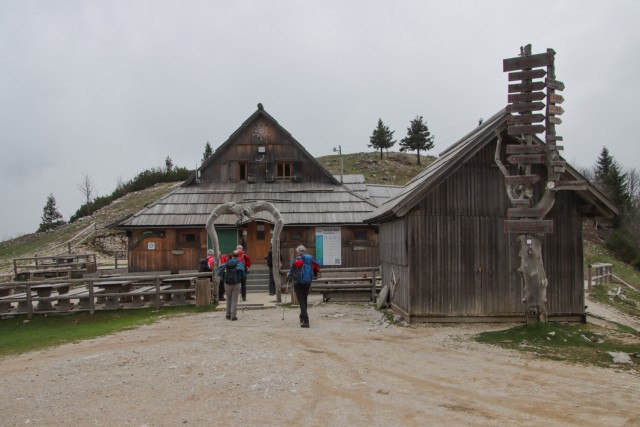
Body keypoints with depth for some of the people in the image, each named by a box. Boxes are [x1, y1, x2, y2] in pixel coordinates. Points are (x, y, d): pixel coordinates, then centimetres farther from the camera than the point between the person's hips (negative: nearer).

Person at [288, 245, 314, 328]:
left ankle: (306, 321, -14)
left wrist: (288, 275, 18)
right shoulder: (310, 260, 2)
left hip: (298, 283, -4)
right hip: (307, 283, 5)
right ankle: (302, 318, 33)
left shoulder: (296, 261, -9)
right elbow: (312, 272, 6)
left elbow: (291, 273, -5)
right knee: (304, 301, 19)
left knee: (301, 302, -4)